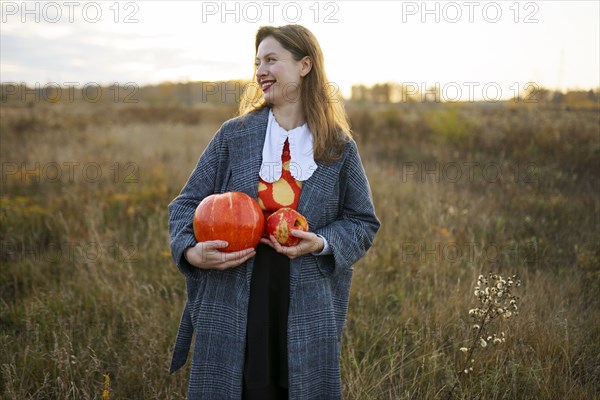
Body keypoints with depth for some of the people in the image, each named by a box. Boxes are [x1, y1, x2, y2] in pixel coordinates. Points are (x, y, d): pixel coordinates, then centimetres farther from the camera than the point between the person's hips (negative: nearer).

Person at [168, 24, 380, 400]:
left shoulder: (339, 147, 1)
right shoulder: (234, 135, 2)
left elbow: (363, 222, 7)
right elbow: (188, 203, 5)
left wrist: (321, 242, -12)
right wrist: (191, 251, -14)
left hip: (306, 315, 0)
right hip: (232, 309, 0)